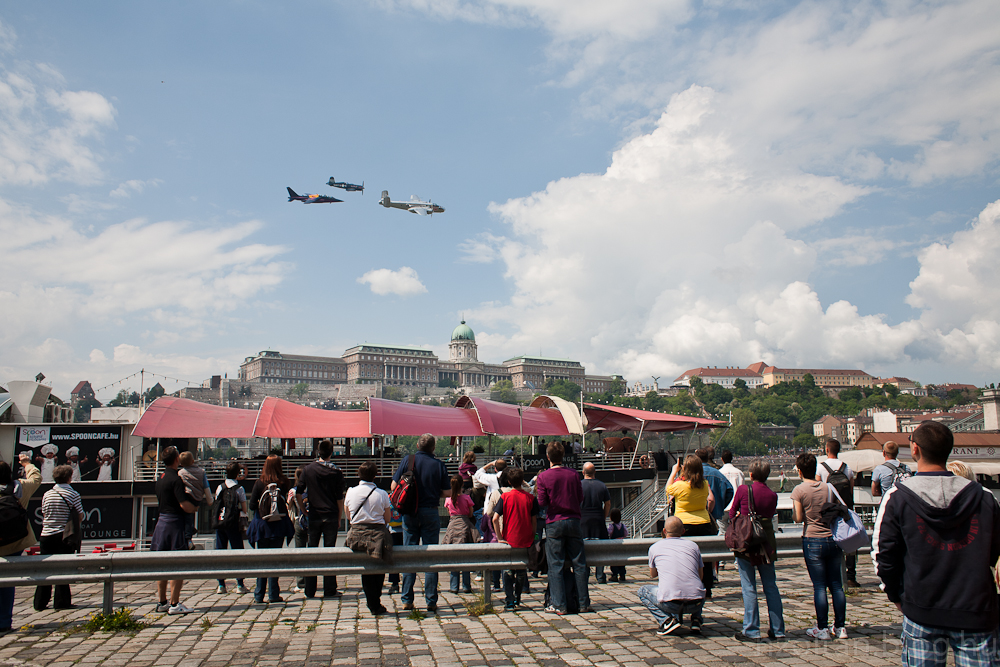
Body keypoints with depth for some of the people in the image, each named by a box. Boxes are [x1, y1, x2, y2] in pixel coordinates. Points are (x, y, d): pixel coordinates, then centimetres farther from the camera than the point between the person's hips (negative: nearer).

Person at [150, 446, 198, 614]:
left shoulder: (160, 478, 12)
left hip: (161, 522, 9)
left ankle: (162, 602, 21)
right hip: (174, 523, -9)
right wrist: (196, 508, -2)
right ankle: (174, 604, -1)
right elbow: (185, 505, -21)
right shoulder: (175, 479, -16)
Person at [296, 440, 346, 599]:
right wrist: (339, 519, 5)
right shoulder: (336, 471, -5)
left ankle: (310, 590, 13)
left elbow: (298, 493, 0)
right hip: (330, 516, -2)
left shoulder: (308, 469, 1)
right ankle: (329, 590, 5)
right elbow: (340, 498, -4)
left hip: (313, 516, 2)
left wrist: (304, 511, 11)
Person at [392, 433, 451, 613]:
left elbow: (394, 486, 0)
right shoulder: (439, 465, -5)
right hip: (430, 513, -1)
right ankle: (431, 601, 7)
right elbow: (448, 492, -3)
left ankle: (407, 600, 11)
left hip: (410, 512, 1)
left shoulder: (407, 460, -2)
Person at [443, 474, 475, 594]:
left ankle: (454, 586, 8)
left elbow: (449, 513, 12)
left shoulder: (448, 499, 0)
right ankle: (466, 586, 6)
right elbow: (470, 514, 4)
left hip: (452, 525, 2)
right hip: (464, 526, -2)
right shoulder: (466, 498, -5)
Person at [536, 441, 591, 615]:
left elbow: (542, 502, -8)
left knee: (555, 565, 3)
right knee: (579, 564, 8)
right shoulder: (574, 474, 1)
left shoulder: (543, 476, -7)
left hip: (554, 523, -2)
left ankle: (559, 605, 4)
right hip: (573, 521, 3)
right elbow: (581, 498, 7)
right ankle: (584, 603, 13)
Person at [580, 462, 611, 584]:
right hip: (598, 520, 2)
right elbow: (608, 504, 5)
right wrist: (603, 518, 13)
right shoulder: (602, 486, 3)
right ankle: (600, 576, 9)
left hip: (582, 520, -1)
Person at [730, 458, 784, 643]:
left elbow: (732, 514, 2)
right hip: (766, 543, 3)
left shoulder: (743, 490, -9)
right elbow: (770, 515, 6)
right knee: (771, 586, 12)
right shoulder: (772, 495, -1)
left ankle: (751, 631, 5)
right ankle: (778, 630, 19)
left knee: (749, 588, 2)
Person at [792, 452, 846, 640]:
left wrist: (794, 509, 8)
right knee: (836, 585, 10)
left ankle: (822, 629, 7)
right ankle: (840, 627, 16)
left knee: (819, 586, 2)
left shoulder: (799, 490, -9)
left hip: (813, 541, -4)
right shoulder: (828, 487, 2)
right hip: (833, 539, 4)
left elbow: (798, 518, -11)